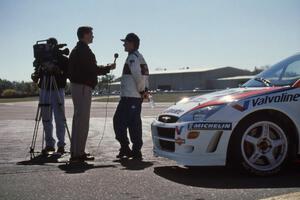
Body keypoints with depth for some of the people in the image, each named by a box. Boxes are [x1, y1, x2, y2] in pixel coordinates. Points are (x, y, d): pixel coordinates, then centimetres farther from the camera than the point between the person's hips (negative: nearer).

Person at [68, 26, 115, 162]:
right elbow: (92, 69, -16)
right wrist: (108, 68, -3)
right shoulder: (84, 50, -12)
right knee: (82, 120, -9)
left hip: (76, 85, 11)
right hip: (83, 87, -11)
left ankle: (76, 151, 19)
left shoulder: (76, 50, 19)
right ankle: (78, 154, -9)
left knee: (78, 119, 14)